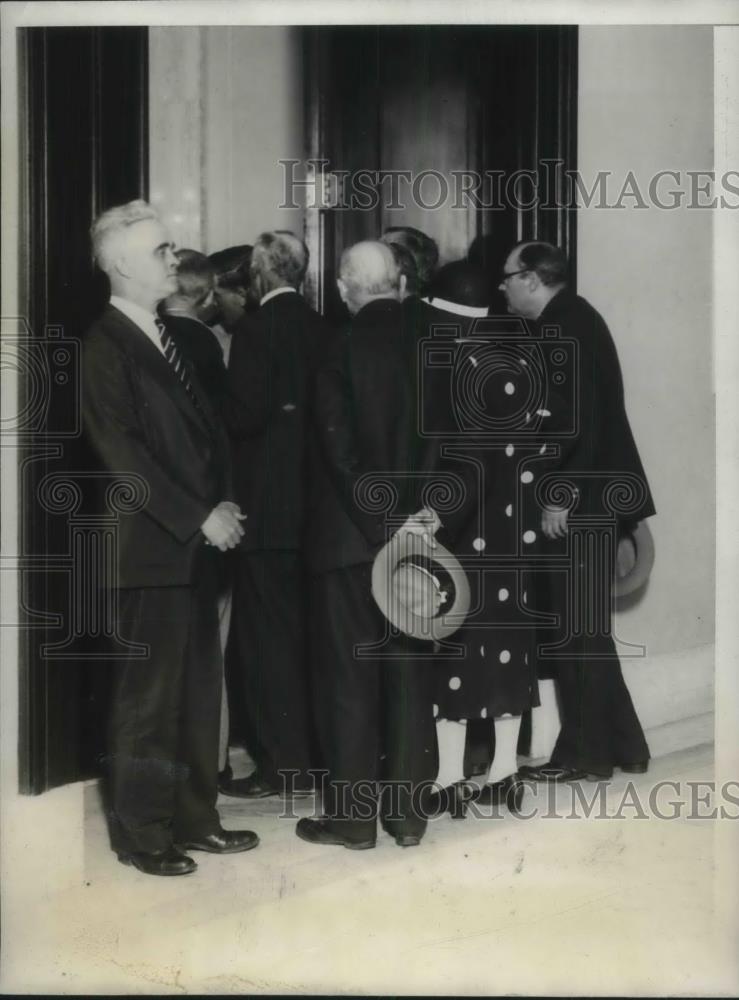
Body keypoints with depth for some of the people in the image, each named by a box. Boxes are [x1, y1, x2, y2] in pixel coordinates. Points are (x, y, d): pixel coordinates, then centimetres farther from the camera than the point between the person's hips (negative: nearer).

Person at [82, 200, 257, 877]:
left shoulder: (169, 338, 14)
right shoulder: (105, 346, -10)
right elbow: (124, 454, -17)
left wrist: (224, 502, 3)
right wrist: (199, 517, -15)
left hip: (198, 543, 8)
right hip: (151, 549, -8)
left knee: (199, 688, 12)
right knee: (150, 694, 1)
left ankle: (194, 819, 24)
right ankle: (142, 833, 13)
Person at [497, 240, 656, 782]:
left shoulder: (565, 325, -14)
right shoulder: (573, 319, 15)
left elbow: (577, 417, -21)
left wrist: (559, 497, -21)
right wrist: (559, 491, 15)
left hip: (579, 500, -10)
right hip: (590, 495, 10)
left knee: (579, 629, -2)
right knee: (581, 627, 14)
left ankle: (586, 753, 6)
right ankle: (619, 743, 20)